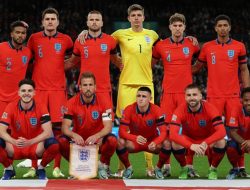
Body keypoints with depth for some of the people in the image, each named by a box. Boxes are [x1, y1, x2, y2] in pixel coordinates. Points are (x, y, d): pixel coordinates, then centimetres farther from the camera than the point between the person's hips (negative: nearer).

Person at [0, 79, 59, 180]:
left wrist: (30, 142, -38)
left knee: (54, 144, -31)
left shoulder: (41, 108, -11)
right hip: (15, 149, 1)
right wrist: (14, 141, -38)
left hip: (35, 147, -1)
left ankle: (41, 168, 0)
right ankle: (9, 168, 1)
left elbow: (48, 132, -21)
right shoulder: (11, 107, -9)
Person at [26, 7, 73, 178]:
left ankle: (57, 167, 0)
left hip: (58, 88, 0)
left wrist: (62, 67, 9)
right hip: (38, 88, 0)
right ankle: (34, 167, 3)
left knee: (58, 126, -6)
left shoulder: (65, 40, 7)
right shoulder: (34, 39, 7)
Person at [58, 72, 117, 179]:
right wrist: (74, 135, -39)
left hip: (98, 141, -1)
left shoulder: (103, 102, -12)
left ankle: (102, 166, -2)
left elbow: (108, 127, -20)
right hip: (78, 140, 1)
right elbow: (65, 127, -16)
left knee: (112, 140, -32)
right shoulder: (72, 103, -10)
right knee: (61, 141, -28)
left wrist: (96, 136, -41)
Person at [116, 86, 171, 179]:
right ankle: (128, 168, -4)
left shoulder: (156, 110, -17)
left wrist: (155, 143, -44)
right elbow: (122, 131, -22)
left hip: (152, 143, 0)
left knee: (167, 144, -29)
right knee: (120, 142, -30)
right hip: (134, 143, 0)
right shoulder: (129, 110, -17)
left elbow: (163, 132, -22)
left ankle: (158, 168, 0)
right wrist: (135, 138, -42)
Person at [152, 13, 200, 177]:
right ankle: (166, 166, 4)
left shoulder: (192, 44, 5)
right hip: (168, 91, 0)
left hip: (186, 91, 0)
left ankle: (189, 166, 2)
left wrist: (191, 70, 13)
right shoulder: (161, 45, 3)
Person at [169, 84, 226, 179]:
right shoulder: (180, 110, -22)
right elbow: (173, 134, -33)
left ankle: (213, 169, -2)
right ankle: (184, 168, 0)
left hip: (207, 141, 0)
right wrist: (191, 145, -48)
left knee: (221, 142, -31)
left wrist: (205, 143, -48)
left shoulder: (209, 108, -23)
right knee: (175, 144, -31)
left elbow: (222, 131, -32)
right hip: (188, 140, 0)